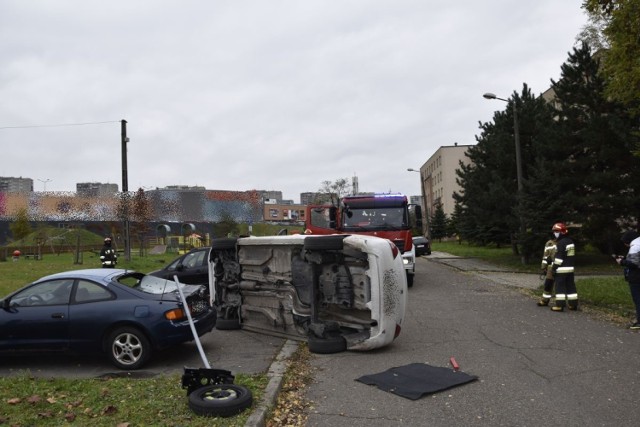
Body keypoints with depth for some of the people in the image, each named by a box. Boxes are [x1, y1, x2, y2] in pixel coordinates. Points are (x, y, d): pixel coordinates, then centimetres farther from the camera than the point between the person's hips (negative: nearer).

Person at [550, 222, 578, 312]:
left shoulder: (561, 243, -17)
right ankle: (573, 304, 16)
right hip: (570, 268, 9)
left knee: (560, 286, -5)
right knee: (571, 286, 12)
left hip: (561, 269, -9)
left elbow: (559, 257, -19)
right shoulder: (571, 241, 13)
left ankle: (560, 305, -5)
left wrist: (554, 268, -15)